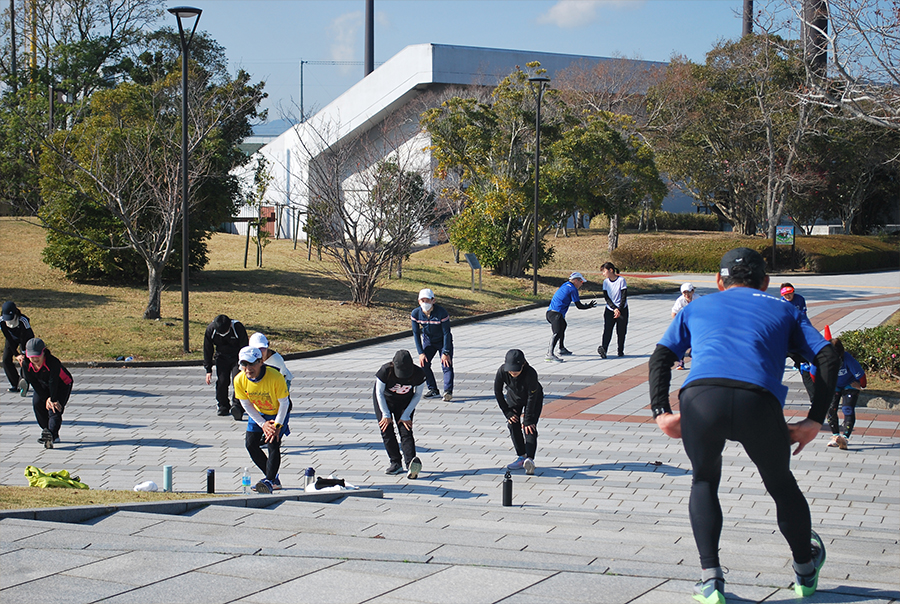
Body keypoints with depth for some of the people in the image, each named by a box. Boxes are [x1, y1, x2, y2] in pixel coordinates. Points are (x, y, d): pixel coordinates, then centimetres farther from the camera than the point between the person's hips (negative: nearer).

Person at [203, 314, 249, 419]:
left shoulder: (238, 328, -28)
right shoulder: (210, 330, -19)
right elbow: (207, 350, -6)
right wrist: (208, 370, -5)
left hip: (237, 357, -2)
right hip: (221, 358, 2)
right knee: (221, 382, -5)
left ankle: (237, 405, -25)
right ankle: (223, 407, 13)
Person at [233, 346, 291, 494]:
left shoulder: (276, 377, -34)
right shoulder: (239, 380, -22)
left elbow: (284, 403, -22)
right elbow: (246, 405, -9)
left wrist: (277, 425, -21)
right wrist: (263, 424, -13)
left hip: (278, 413, -4)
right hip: (257, 414, 5)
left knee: (273, 444, -21)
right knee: (250, 444, -5)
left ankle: (270, 482, -14)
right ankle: (273, 478, 9)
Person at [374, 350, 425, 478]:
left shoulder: (418, 374, -27)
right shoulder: (386, 371, -32)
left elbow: (417, 395, -11)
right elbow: (379, 393, -16)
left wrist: (406, 415, -12)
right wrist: (386, 414, -14)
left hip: (405, 402, 0)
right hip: (384, 400, 0)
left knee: (406, 432, -13)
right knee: (387, 431, -8)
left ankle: (411, 465, -25)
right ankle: (396, 463, 4)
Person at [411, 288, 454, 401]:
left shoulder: (441, 312, -28)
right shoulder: (416, 313, -18)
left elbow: (446, 333, -22)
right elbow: (416, 334, -9)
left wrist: (446, 353, -24)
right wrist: (421, 353, -15)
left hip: (443, 341, -4)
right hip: (428, 341, 4)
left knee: (446, 365, -18)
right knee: (424, 363, -9)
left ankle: (448, 391, -25)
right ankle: (433, 390, 3)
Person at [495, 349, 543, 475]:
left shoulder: (530, 374, -39)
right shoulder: (502, 372, -31)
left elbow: (532, 397, -29)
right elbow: (498, 392, -15)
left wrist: (527, 420, -25)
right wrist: (508, 412, -12)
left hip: (534, 398, -4)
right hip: (513, 397, 4)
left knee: (529, 428, -16)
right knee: (513, 424, -6)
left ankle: (529, 458, -26)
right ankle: (522, 457, 6)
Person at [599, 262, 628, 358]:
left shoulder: (621, 280, -9)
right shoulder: (605, 282, 2)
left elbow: (624, 296, -11)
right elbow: (606, 297, -3)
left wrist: (619, 309, -17)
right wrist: (614, 308, -15)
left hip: (622, 310, -2)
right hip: (610, 310, 2)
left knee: (621, 332, 1)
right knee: (607, 330, -12)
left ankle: (621, 351, 13)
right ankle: (603, 348, -23)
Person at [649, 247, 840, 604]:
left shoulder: (696, 308, 35)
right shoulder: (783, 311, 33)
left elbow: (660, 357, 22)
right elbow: (828, 358, 20)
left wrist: (661, 412, 13)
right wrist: (815, 420, 17)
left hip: (700, 397, 0)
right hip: (760, 402, 0)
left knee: (704, 483, 27)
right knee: (781, 485, 26)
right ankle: (806, 571, 43)